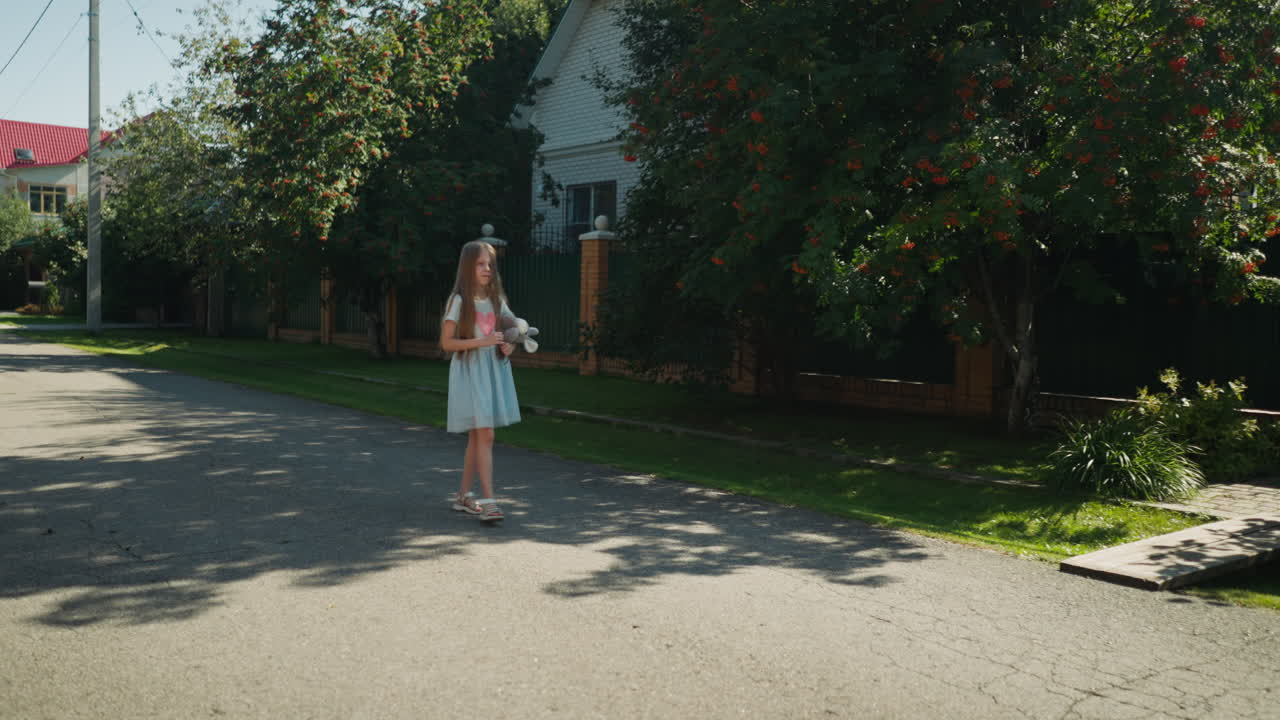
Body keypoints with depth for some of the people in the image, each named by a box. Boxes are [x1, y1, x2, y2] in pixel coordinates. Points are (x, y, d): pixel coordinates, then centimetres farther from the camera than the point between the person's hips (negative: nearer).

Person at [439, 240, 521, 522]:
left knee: (477, 436, 11)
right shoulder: (459, 301, -7)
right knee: (485, 435, -13)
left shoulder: (496, 300, 9)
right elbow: (446, 343, -11)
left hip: (494, 370, 6)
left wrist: (511, 344, -2)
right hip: (469, 371, -6)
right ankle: (487, 501, -13)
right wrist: (481, 342, -22)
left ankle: (464, 495, 22)